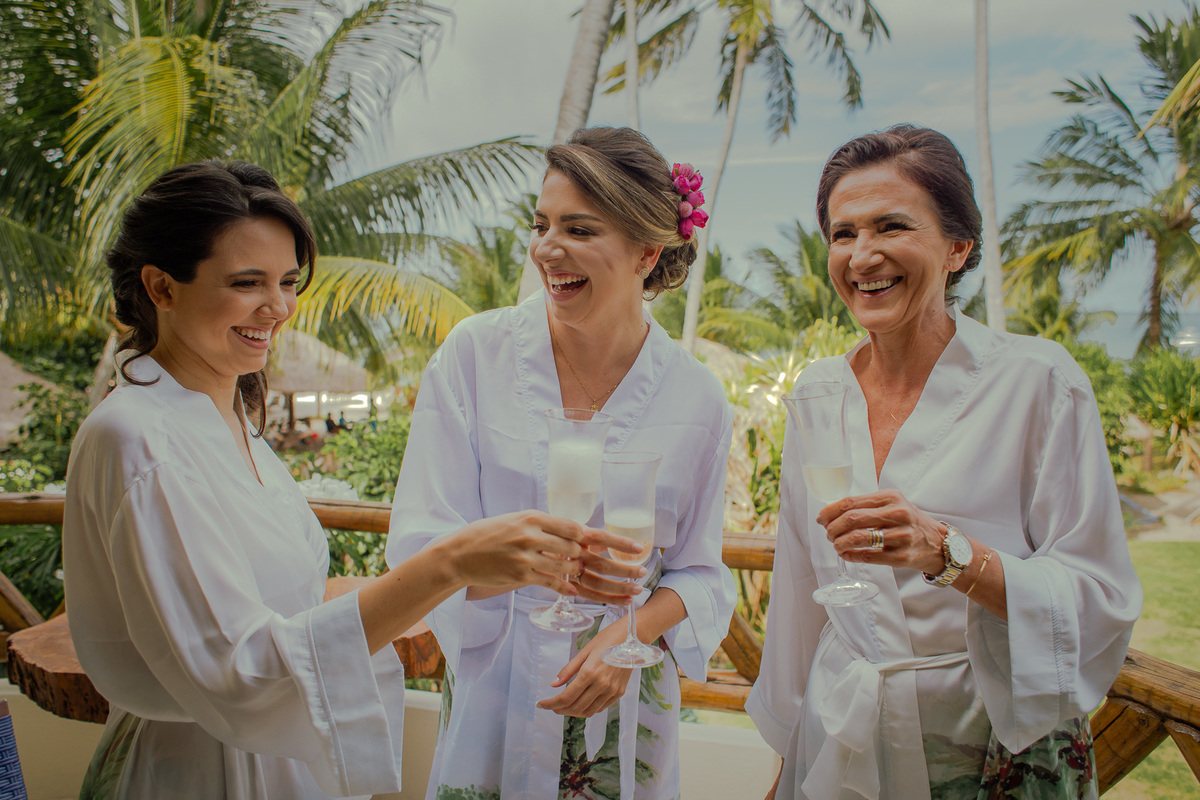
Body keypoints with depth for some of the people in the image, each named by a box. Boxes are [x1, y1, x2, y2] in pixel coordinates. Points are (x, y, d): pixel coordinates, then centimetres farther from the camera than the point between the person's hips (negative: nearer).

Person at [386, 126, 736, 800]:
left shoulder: (697, 398, -7)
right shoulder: (476, 352, -10)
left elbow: (698, 574, 2)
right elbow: (421, 546, -12)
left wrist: (631, 633, -17)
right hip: (493, 698, 0)